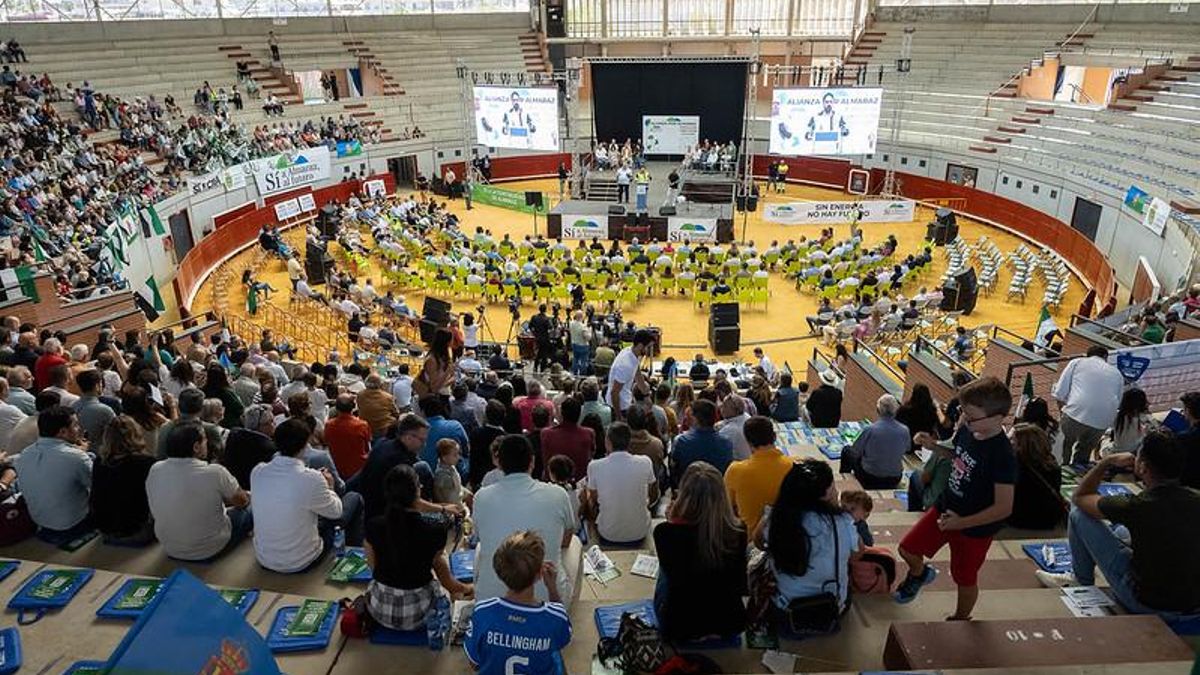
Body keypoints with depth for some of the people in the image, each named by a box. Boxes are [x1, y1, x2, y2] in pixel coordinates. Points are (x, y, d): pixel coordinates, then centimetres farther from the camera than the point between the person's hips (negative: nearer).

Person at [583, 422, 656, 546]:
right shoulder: (645, 462, -15)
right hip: (640, 535, 2)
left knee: (585, 494, 24)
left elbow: (593, 499, 2)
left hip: (608, 536, -1)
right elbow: (652, 497, 3)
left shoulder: (595, 466, -17)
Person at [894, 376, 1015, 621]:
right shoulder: (967, 429, -11)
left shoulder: (1002, 456, -31)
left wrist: (961, 523, -26)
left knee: (965, 580, 17)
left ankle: (960, 621, 44)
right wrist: (934, 446, -8)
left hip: (975, 527, -6)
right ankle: (919, 574, 46)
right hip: (946, 508, 6)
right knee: (908, 549, 13)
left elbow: (1004, 507, -27)